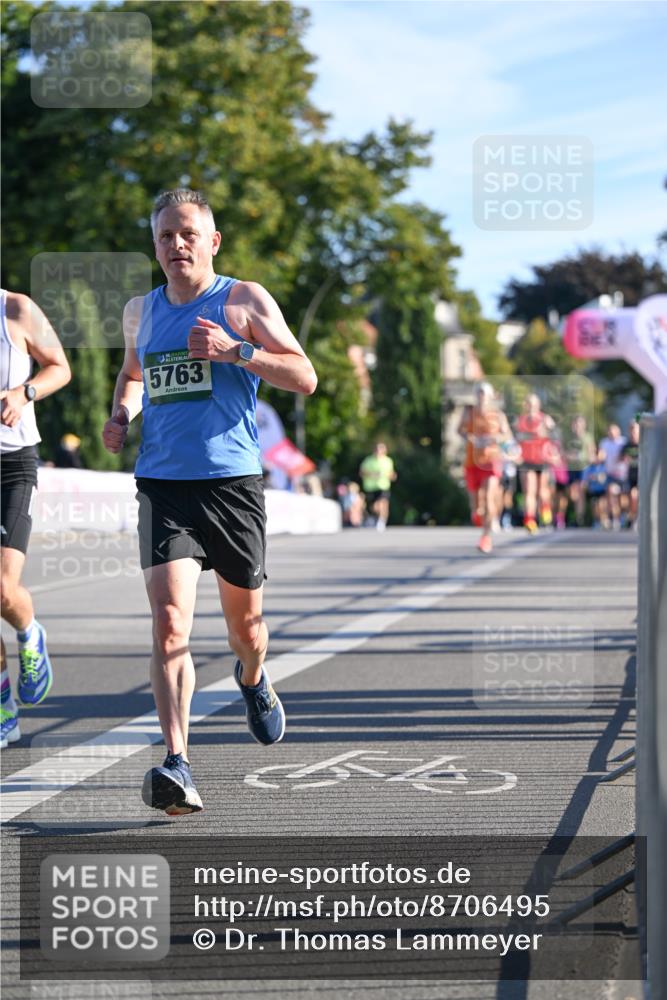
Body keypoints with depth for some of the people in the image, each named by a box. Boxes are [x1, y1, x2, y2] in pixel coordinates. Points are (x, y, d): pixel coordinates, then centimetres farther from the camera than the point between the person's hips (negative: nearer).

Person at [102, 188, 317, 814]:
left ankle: (253, 681, 50)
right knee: (170, 621, -17)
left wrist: (236, 351, -18)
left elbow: (305, 378, -5)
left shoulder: (244, 300, 0)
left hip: (233, 481, -1)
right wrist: (121, 414, 12)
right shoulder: (140, 311, 13)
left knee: (244, 621, 13)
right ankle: (176, 768, -23)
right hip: (162, 485, 2)